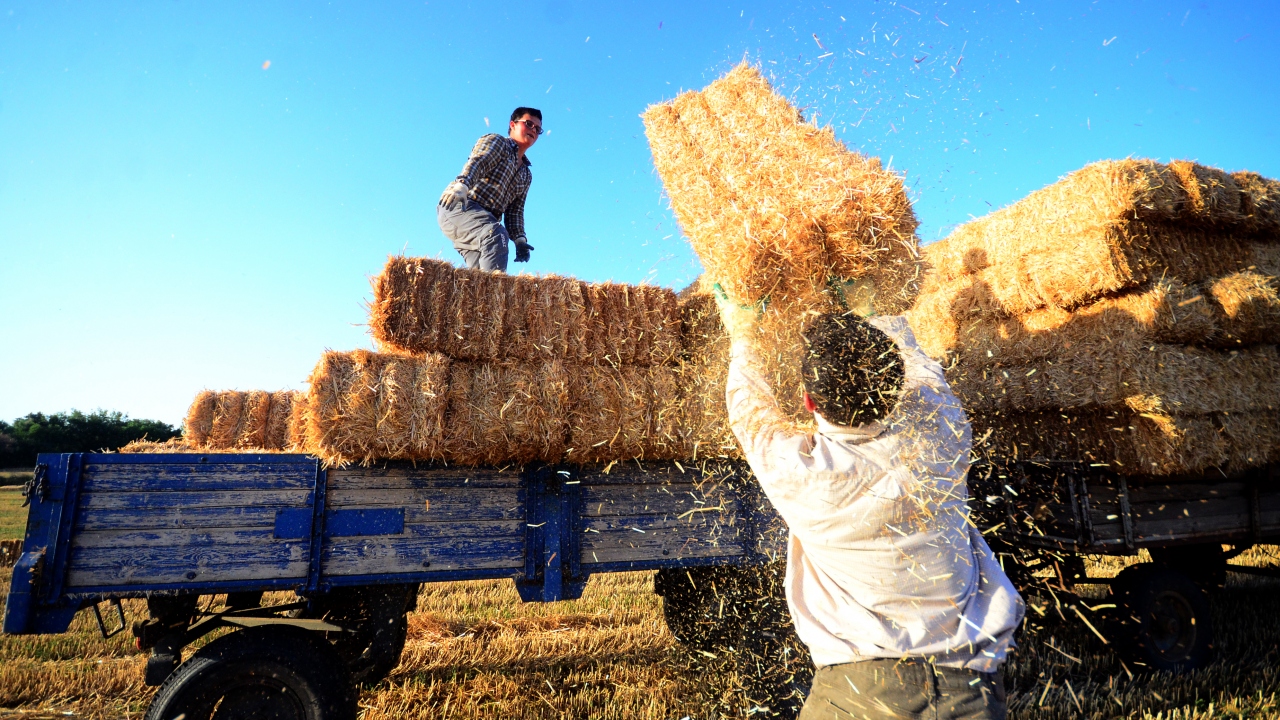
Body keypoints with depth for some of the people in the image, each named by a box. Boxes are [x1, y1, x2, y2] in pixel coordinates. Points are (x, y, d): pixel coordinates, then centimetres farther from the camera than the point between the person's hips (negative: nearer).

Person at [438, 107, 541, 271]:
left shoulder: (526, 175, 25)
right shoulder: (496, 141, 7)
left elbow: (515, 210, 15)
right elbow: (477, 162, -14)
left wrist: (519, 238, -4)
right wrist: (461, 184, -35)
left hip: (484, 222, 8)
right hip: (459, 205, -8)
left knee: (481, 271, -8)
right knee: (497, 235, -33)